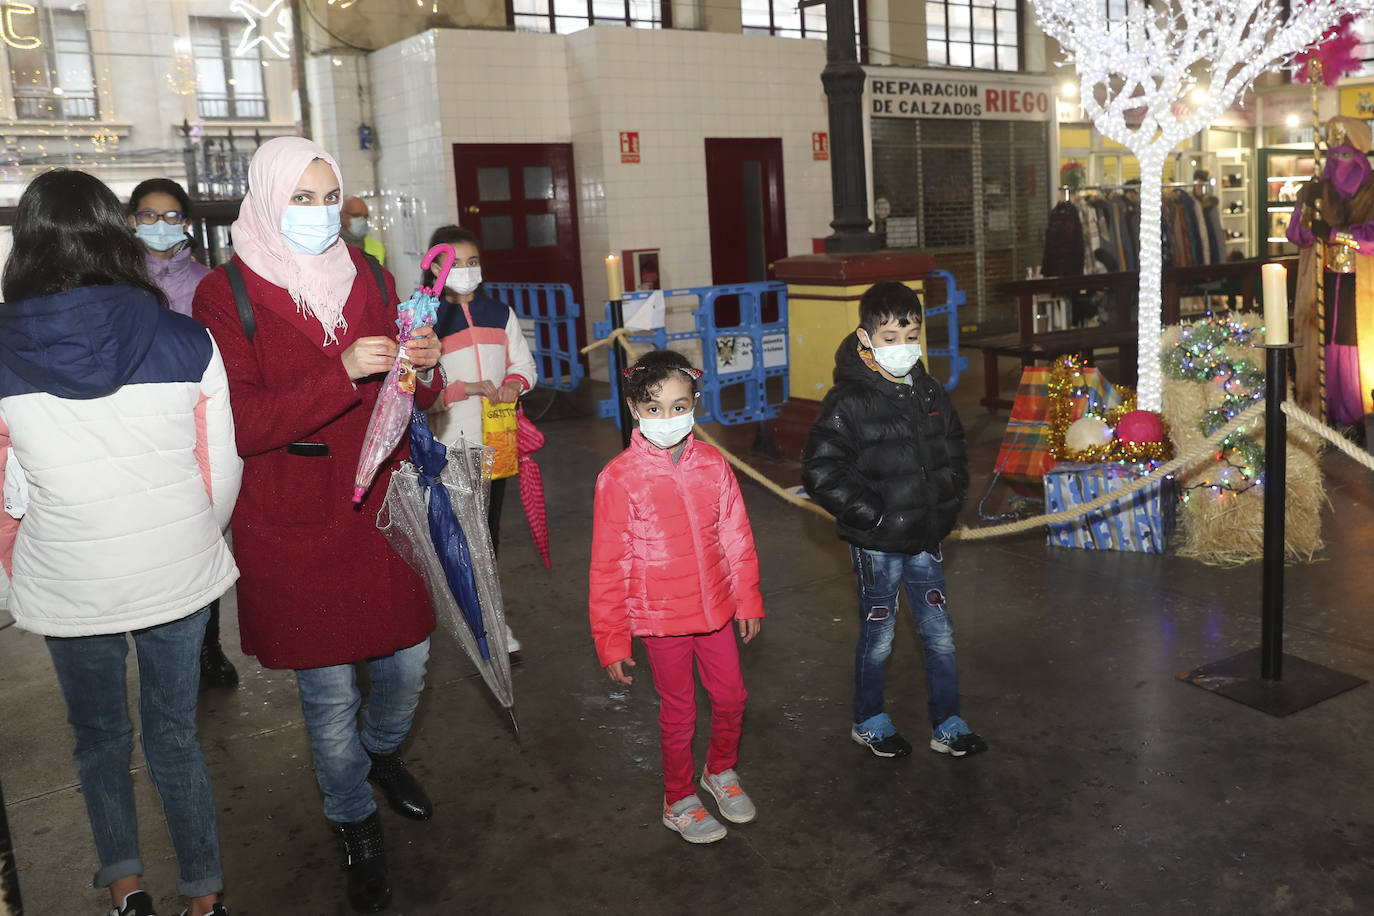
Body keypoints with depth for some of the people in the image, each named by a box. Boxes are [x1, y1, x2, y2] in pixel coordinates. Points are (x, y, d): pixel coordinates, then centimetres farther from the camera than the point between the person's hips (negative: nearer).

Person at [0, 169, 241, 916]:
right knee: (174, 736, 17)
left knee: (98, 736, 23)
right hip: (177, 574, 1)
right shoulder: (187, 343, -12)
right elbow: (223, 475, -5)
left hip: (66, 587, 0)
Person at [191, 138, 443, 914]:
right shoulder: (226, 295, -8)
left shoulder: (371, 280, 7)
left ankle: (383, 751, 47)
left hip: (378, 505, 4)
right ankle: (357, 823, 33)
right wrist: (343, 373, -27)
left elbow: (412, 402, 13)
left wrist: (425, 368, -11)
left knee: (409, 657, 12)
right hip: (293, 524, -4)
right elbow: (244, 425, -16)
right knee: (329, 686, 8)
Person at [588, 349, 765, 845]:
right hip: (662, 617, -4)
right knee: (678, 712, 10)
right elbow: (608, 566, -11)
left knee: (731, 698, 16)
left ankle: (721, 771, 45)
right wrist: (611, 640, -9)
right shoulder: (619, 478, -16)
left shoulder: (712, 464, -5)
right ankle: (678, 801, 34)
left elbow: (736, 537, 6)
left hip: (715, 608, 4)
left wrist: (747, 599, 10)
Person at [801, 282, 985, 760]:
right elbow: (820, 472, -18)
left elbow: (954, 455, 19)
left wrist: (945, 509, 7)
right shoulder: (849, 401, -15)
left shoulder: (930, 393, 5)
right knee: (878, 639, 10)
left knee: (940, 635, 11)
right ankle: (869, 721, 30)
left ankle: (947, 725, 27)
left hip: (925, 541, 5)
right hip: (876, 546, -5)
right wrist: (873, 516, -17)